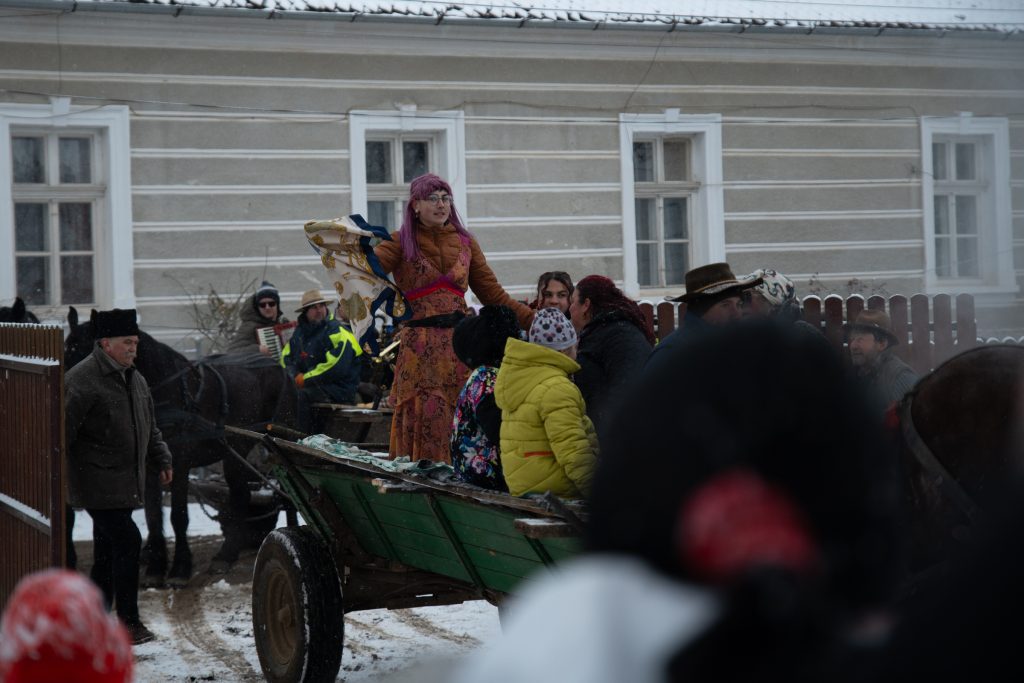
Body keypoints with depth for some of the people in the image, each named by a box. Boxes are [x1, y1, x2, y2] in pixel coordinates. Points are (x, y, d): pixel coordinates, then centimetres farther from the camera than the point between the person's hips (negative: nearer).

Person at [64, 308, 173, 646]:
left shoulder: (135, 379, 15)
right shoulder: (81, 380, -14)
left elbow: (149, 427, 26)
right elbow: (65, 431, -18)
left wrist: (161, 459, 21)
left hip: (126, 484, 9)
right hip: (98, 484, -9)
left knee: (107, 552, 13)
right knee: (127, 540, -14)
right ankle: (128, 620, -7)